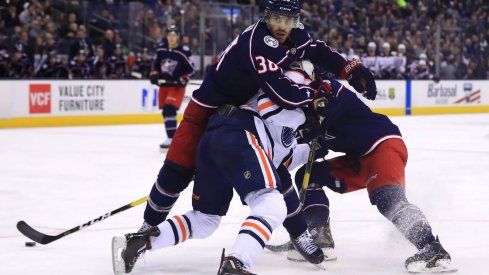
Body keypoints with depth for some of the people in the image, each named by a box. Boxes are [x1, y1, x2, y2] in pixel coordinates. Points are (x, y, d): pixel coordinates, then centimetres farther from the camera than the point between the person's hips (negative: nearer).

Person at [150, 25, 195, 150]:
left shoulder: (184, 51, -11)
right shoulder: (161, 49, 3)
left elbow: (190, 68, -5)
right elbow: (156, 64, 16)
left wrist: (183, 79, -16)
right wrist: (154, 74, 1)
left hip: (176, 86, -6)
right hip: (163, 84, 6)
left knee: (169, 109, -20)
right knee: (165, 111, 10)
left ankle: (171, 139, -22)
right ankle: (171, 137, 24)